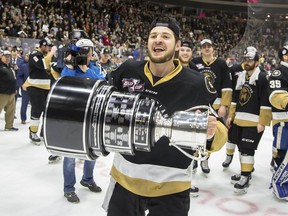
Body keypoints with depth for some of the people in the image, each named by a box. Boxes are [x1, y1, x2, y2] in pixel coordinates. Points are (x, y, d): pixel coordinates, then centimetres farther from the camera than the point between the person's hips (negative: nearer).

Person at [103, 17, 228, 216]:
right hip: (125, 176, 3)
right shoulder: (127, 72, -6)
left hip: (171, 185, -2)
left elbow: (219, 134, -5)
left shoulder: (197, 84, -12)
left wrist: (211, 132, -26)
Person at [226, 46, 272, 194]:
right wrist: (230, 116, 16)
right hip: (239, 120, 7)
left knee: (247, 148, -8)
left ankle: (246, 178, 2)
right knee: (241, 147, 13)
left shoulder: (262, 78, -9)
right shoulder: (240, 77, 13)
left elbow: (265, 103, -14)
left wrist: (262, 122, -17)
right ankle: (245, 171, 28)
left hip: (254, 121, -7)